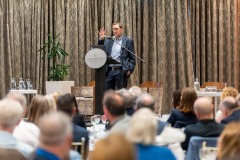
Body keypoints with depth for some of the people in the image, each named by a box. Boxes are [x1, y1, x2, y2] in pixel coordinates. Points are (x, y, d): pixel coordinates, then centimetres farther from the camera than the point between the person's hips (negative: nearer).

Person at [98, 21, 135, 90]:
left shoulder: (128, 41, 3)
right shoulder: (108, 41, 15)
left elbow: (132, 58, 1)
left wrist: (130, 70, -10)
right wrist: (101, 39, 0)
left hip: (121, 71, -4)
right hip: (110, 71, 4)